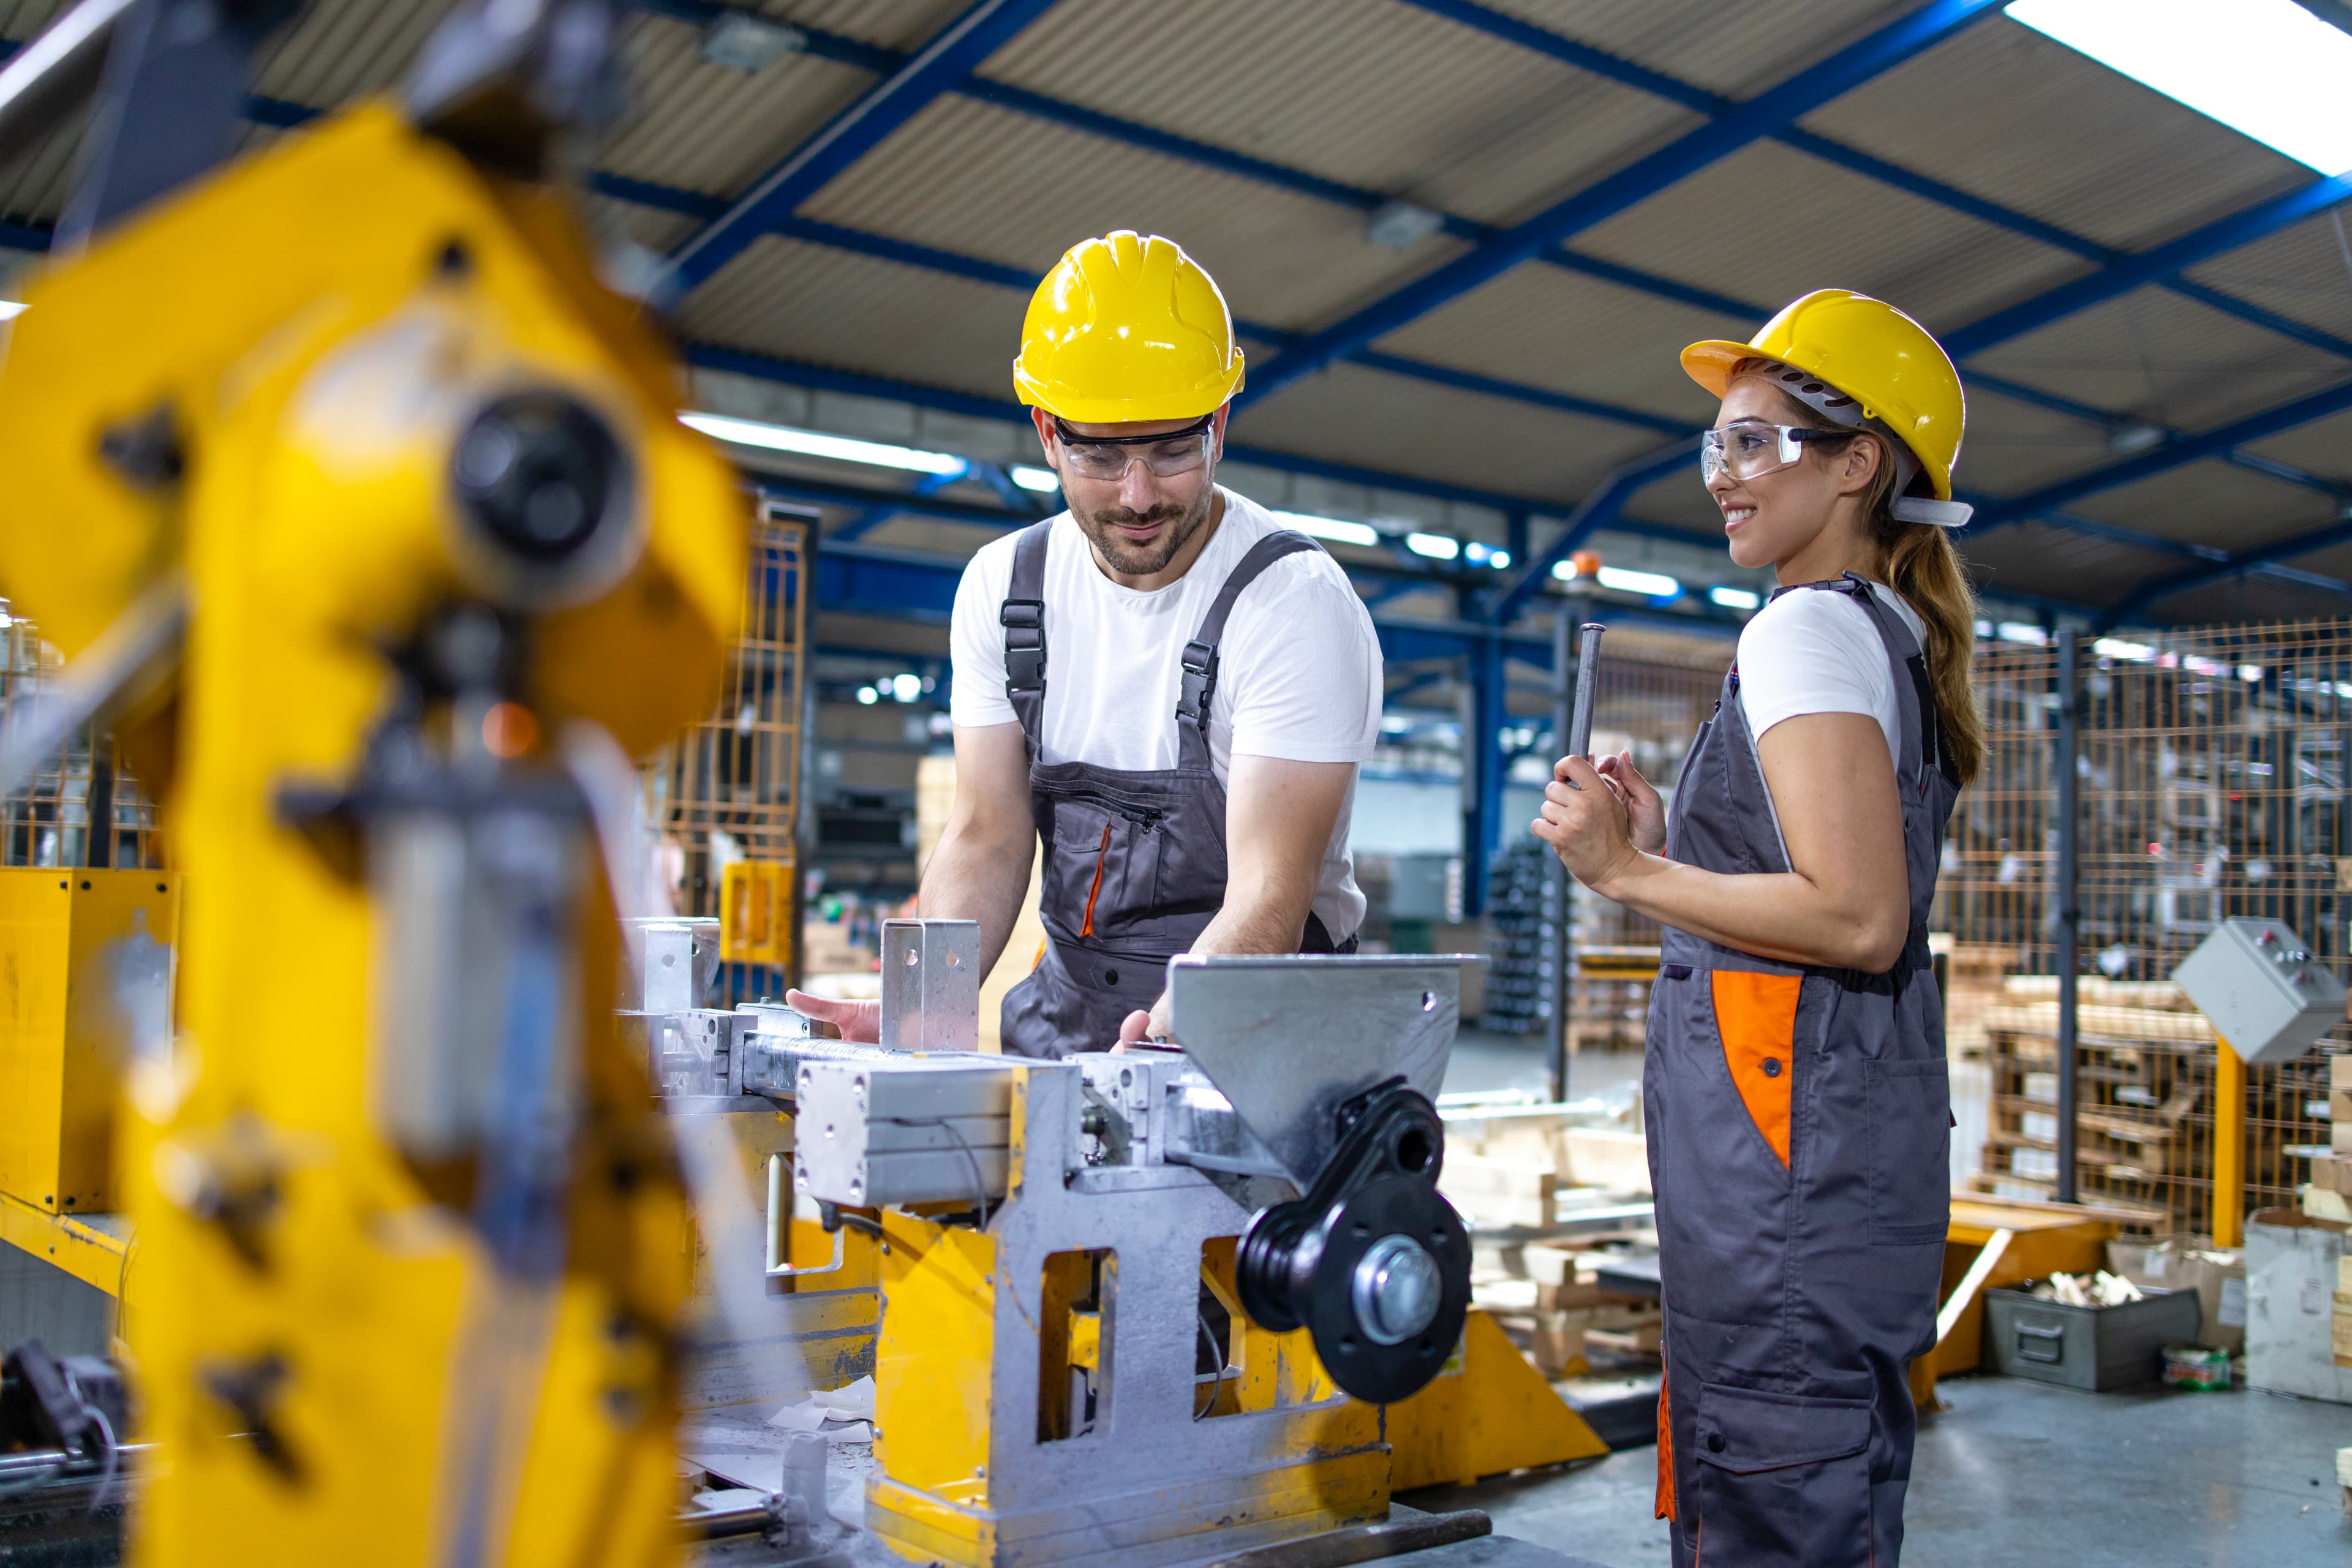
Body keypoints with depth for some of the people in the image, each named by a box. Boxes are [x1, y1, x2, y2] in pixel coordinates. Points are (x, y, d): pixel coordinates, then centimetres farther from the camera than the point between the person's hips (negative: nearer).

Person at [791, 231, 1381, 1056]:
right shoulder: (1002, 586, 4)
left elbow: (1268, 897, -20)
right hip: (1067, 1011, 4)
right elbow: (988, 841, 4)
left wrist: (1161, 1041, -38)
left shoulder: (1295, 602, -15)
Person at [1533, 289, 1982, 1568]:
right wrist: (1665, 844, 14)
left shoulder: (1809, 628, -12)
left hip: (1786, 1121, -10)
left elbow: (1859, 920, -22)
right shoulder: (1894, 635, 17)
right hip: (1843, 1113, 11)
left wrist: (1630, 874, -14)